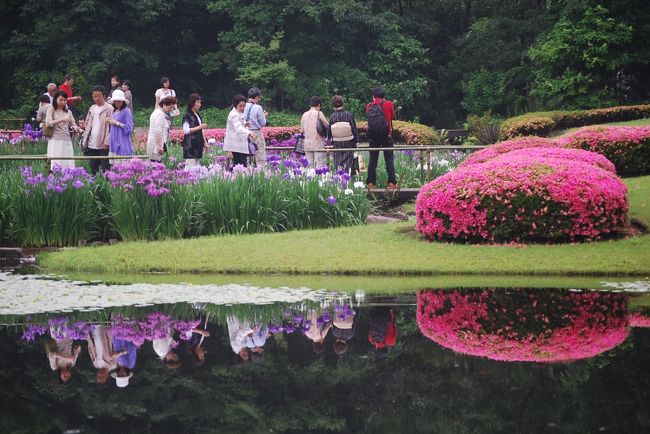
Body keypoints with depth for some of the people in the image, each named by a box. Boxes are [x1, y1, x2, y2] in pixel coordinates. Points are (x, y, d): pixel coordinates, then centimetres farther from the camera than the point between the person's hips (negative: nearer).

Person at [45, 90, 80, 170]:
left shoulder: (68, 112, 16)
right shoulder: (51, 109, 3)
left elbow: (73, 125, 17)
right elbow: (48, 123, -11)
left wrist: (75, 128, -7)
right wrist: (61, 120, -22)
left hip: (67, 141, 5)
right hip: (55, 140, -4)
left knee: (69, 165, -1)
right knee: (56, 165, -10)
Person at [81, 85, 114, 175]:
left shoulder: (109, 108, -4)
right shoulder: (92, 108, 15)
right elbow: (88, 125, 17)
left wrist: (106, 142, -16)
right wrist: (85, 141, 9)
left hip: (103, 145, -6)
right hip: (91, 144, 6)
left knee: (105, 169, -4)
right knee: (93, 169, 9)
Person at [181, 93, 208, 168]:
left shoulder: (198, 116, 16)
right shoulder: (187, 116, -8)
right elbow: (186, 130, -17)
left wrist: (205, 142, 17)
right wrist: (200, 127, -18)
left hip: (198, 145, 8)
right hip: (190, 145, -8)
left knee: (197, 166, 6)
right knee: (191, 166, -11)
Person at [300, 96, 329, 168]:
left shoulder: (304, 115, 7)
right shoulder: (319, 113, -7)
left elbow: (302, 130, 11)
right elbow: (327, 126, -4)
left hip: (307, 144, 5)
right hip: (318, 143, -5)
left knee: (310, 165, 8)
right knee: (319, 165, -4)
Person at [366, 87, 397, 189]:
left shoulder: (369, 106, 1)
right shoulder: (388, 104, -3)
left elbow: (368, 117, 9)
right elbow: (393, 116, 7)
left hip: (372, 136, 2)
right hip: (386, 134, -2)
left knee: (372, 160, 8)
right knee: (389, 159, 1)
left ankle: (370, 183, 5)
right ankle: (391, 182, -6)